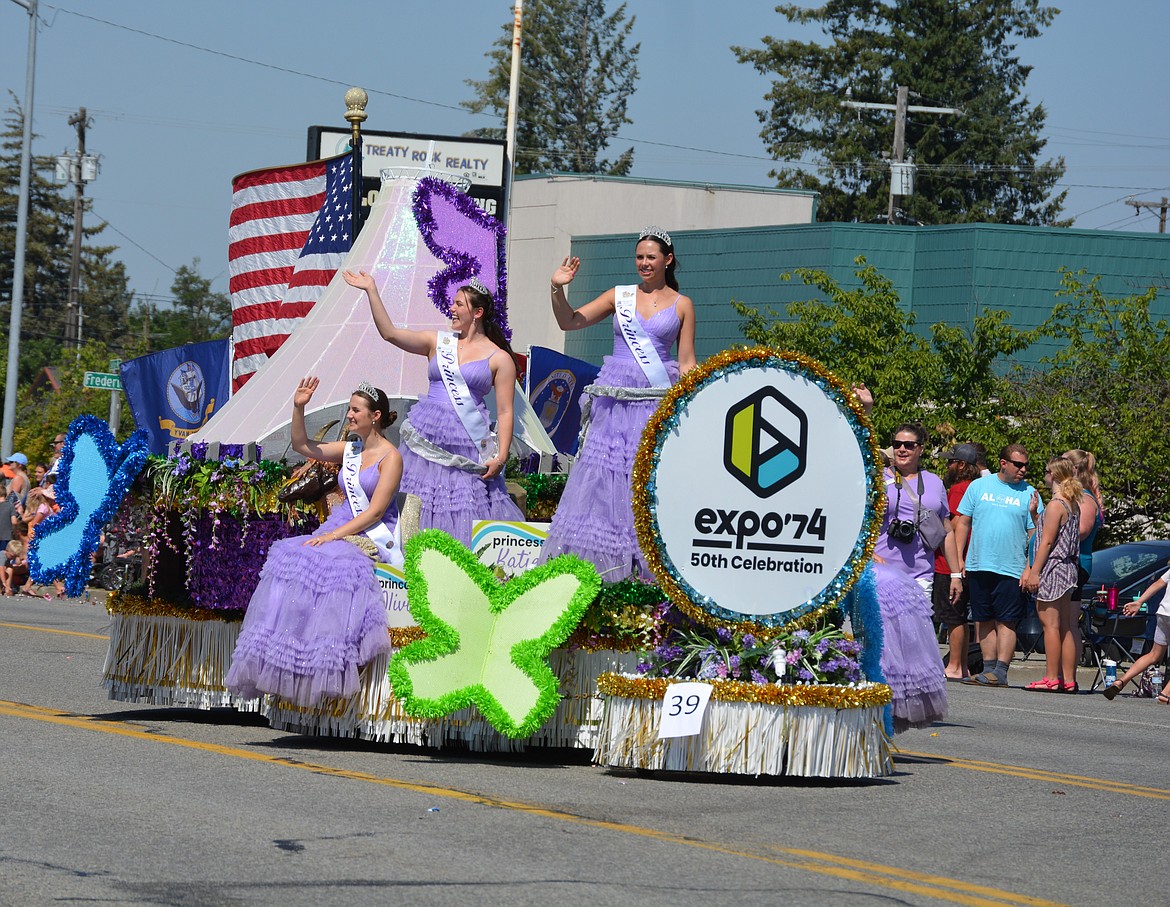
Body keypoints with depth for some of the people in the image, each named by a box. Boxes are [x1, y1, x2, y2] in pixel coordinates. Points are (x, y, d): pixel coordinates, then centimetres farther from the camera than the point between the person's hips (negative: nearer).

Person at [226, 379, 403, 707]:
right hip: (341, 530, 7)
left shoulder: (390, 457, -6)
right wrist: (298, 409, 3)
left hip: (374, 536, -7)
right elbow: (302, 445, 18)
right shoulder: (349, 450, 16)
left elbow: (375, 511, -13)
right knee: (289, 556, -20)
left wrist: (332, 535, -20)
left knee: (334, 562, -36)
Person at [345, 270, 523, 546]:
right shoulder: (438, 342, 12)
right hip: (427, 439, 4)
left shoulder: (499, 359, 2)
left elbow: (505, 412, -1)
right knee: (420, 507, 1)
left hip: (467, 445, -4)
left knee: (465, 513, -7)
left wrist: (501, 457, -10)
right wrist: (372, 291, 0)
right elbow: (390, 333, 5)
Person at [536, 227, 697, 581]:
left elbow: (686, 363, 5)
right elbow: (569, 322, 8)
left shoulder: (682, 305, 7)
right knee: (603, 474, -1)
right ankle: (597, 564, 4)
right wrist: (558, 289, -9)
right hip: (614, 400, 2)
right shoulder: (620, 296, 10)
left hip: (657, 402, -2)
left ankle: (648, 567, -3)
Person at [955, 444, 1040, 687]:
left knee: (1006, 621, -7)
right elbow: (963, 522, 11)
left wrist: (1035, 514, -17)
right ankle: (988, 668, 12)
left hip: (1011, 568, -3)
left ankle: (1000, 671, -10)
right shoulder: (979, 486, 9)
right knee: (984, 620, 6)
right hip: (978, 566, 3)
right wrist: (959, 559, 5)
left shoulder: (1029, 494, 5)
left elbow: (1036, 534, 4)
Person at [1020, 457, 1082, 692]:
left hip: (1052, 568, -9)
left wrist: (1034, 571, -14)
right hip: (1068, 569, 9)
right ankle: (1068, 679, 8)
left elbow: (1047, 541, -15)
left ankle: (1051, 679, -10)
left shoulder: (1056, 504, -12)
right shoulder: (1073, 504, 15)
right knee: (1065, 628, 8)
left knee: (1050, 625, -8)